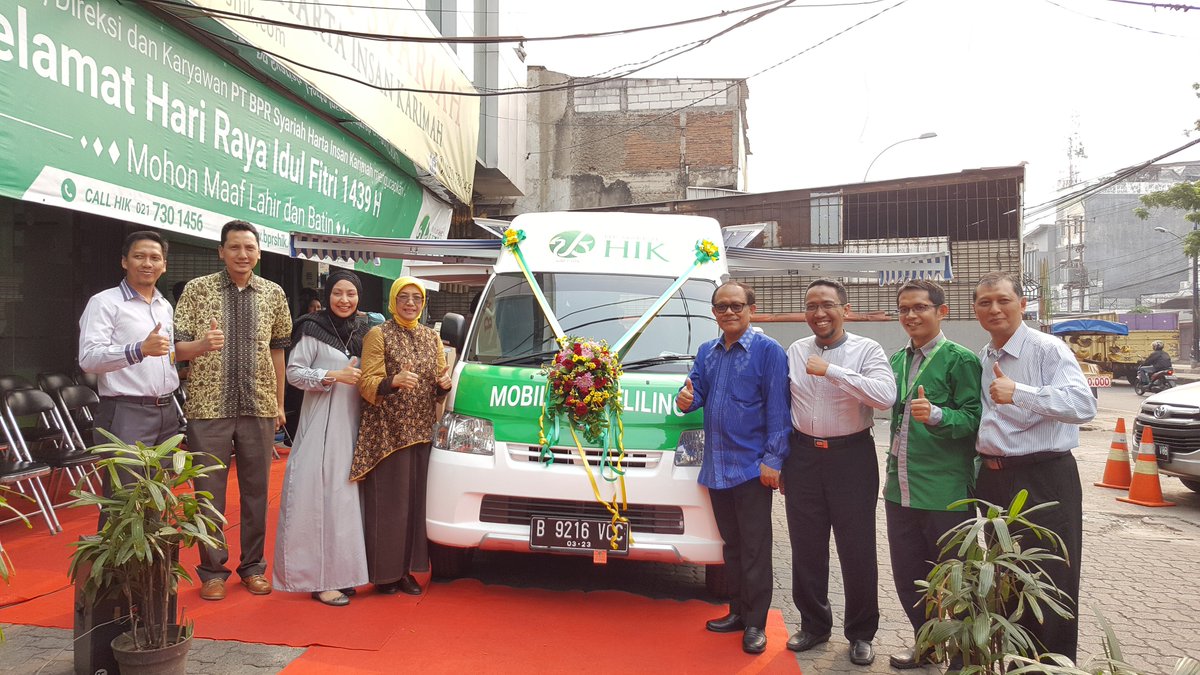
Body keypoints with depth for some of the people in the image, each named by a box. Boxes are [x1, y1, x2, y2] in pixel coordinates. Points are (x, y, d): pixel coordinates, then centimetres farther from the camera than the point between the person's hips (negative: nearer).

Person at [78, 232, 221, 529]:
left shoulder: (165, 306, 17)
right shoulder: (105, 302, -6)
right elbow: (89, 359, -18)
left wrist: (201, 346, 9)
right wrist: (140, 350, -33)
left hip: (166, 413, 7)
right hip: (125, 414, -7)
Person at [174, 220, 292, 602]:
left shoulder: (273, 294, 7)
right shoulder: (198, 289, 0)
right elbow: (177, 345, -1)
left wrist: (279, 403, 12)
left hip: (259, 407, 2)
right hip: (208, 406, -2)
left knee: (256, 490, 8)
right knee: (209, 491, 4)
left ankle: (252, 566, 22)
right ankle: (213, 570, 18)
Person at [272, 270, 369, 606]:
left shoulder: (363, 331, 14)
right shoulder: (313, 329, -5)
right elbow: (294, 372, -7)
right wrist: (334, 376, -17)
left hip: (354, 424, 6)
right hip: (322, 424, -6)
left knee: (348, 496, 7)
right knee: (322, 497, -8)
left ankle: (342, 571, 16)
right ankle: (320, 579, -3)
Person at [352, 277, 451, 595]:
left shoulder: (432, 337, 15)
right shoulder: (378, 335, -1)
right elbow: (366, 385, -9)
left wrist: (444, 385, -6)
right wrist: (392, 382, -27)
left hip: (422, 434, 5)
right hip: (386, 435, -4)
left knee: (417, 502, 3)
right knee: (387, 504, -3)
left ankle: (405, 569, 14)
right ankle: (384, 573, 8)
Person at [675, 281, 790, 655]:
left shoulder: (768, 351, -7)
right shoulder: (706, 351, 12)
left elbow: (777, 409, -11)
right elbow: (696, 389, 15)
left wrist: (772, 459, -16)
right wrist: (686, 398, -10)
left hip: (752, 467, -6)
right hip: (716, 467, 6)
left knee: (754, 548, 1)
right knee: (731, 544, 16)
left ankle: (755, 623, 11)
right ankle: (737, 611, 27)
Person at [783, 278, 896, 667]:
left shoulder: (867, 350, -7)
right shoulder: (795, 351, 7)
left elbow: (886, 396, -25)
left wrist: (830, 370, -26)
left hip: (851, 456, -4)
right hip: (803, 455, 4)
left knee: (857, 550, 3)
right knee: (806, 548, 12)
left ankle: (861, 634, 22)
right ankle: (814, 625, 29)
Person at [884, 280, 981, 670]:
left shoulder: (960, 360, -10)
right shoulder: (898, 360, 11)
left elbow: (974, 419, -15)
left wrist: (936, 415, -31)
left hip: (945, 492, -7)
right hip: (900, 489, 7)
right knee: (908, 578, 16)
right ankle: (926, 647, 34)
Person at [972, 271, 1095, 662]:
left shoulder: (1047, 349, -12)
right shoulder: (980, 359, 11)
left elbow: (1084, 405, -26)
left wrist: (1018, 392, -33)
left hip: (1044, 481, -7)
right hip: (991, 478, 7)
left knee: (1048, 583, 2)